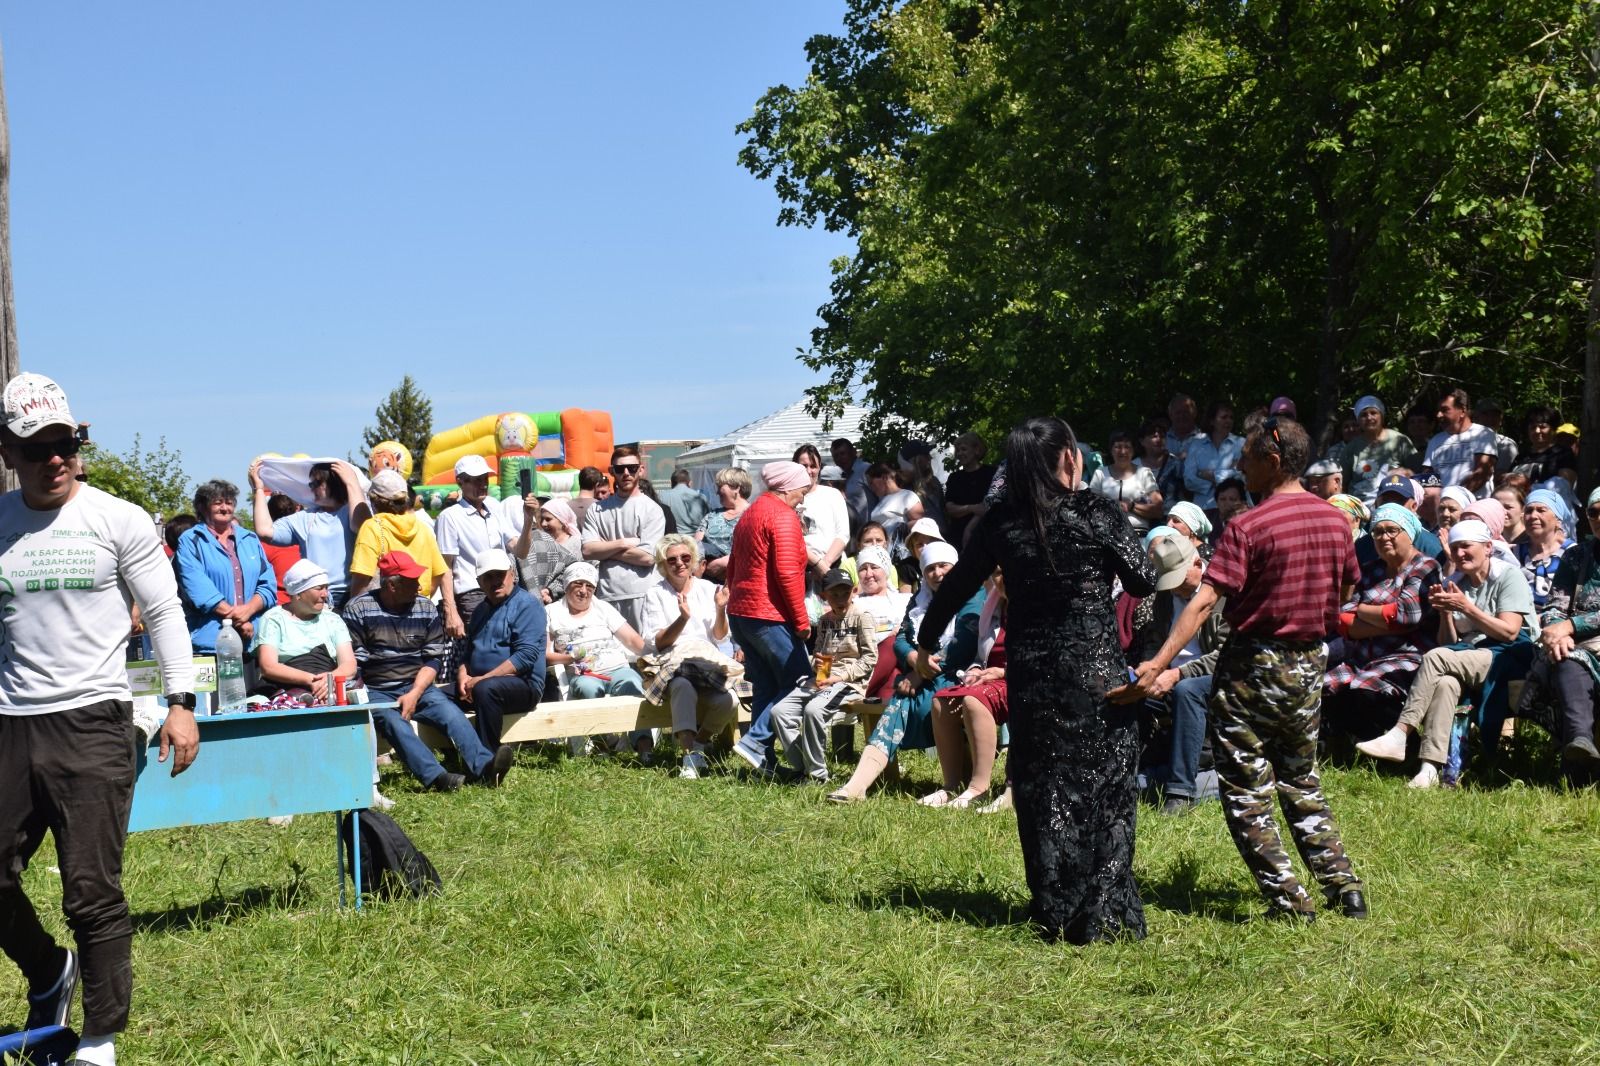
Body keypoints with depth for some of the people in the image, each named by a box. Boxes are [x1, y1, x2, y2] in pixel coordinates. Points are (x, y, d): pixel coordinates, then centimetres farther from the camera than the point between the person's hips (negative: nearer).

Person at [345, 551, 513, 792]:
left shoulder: (426, 608, 8)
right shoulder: (357, 609, -2)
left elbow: (433, 659, 7)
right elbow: (351, 663, -3)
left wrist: (414, 694, -8)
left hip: (417, 686, 4)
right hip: (375, 691, -3)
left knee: (449, 711, -25)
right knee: (393, 720, -34)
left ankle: (484, 766, -44)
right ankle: (436, 777, -52)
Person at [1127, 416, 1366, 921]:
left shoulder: (1248, 527, -17)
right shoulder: (1335, 520, 2)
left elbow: (1204, 601, -25)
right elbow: (1345, 590, 15)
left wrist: (1158, 664, -29)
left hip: (1253, 666, -7)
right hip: (1310, 663, 7)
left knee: (1247, 791, 4)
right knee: (1301, 782, 21)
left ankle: (1290, 903, 2)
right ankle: (1345, 890, 18)